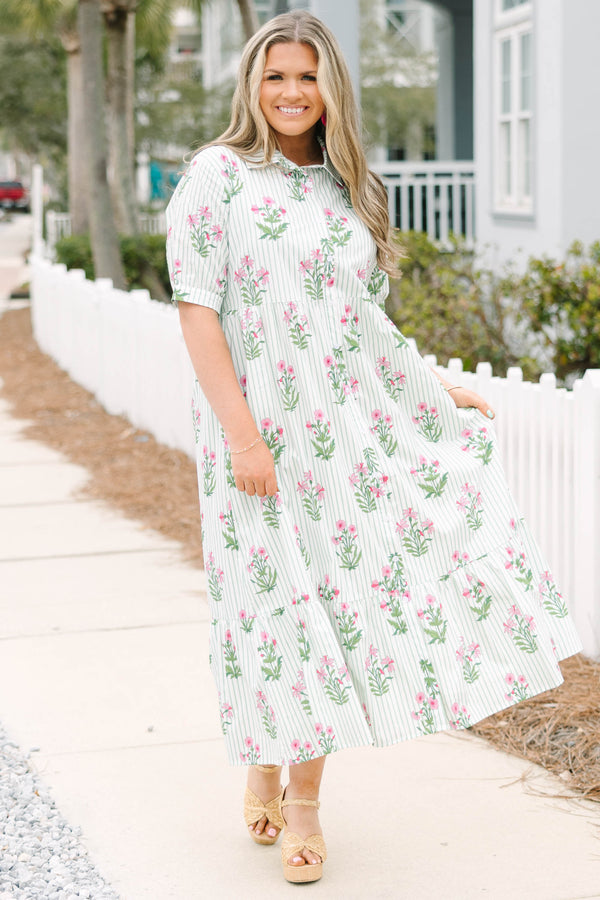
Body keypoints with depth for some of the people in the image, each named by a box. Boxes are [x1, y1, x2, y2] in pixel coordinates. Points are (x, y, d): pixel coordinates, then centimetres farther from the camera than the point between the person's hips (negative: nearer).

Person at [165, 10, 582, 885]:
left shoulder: (348, 186, 12)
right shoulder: (217, 176, -4)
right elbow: (198, 312, -10)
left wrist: (440, 390, 13)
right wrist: (242, 435, -17)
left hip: (353, 422, 5)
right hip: (262, 425, -5)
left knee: (345, 584, 2)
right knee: (282, 593, 2)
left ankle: (303, 795, 16)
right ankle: (266, 774, 24)